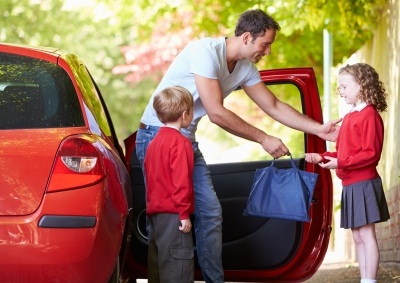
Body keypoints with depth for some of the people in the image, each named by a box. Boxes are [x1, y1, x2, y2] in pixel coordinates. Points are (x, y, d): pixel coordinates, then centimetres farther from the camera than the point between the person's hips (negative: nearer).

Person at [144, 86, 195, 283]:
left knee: (158, 262, 12)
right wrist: (184, 213, -17)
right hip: (173, 213, -9)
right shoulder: (180, 142, -13)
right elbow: (181, 180, -19)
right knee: (179, 261, -9)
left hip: (155, 211, 9)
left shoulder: (155, 142, 14)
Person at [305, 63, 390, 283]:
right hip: (349, 185, 9)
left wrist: (340, 163, -21)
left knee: (366, 234, -7)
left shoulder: (369, 115, -12)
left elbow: (371, 154, -18)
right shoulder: (349, 117, 15)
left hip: (363, 184, -9)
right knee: (357, 237, 11)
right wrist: (322, 157, 6)